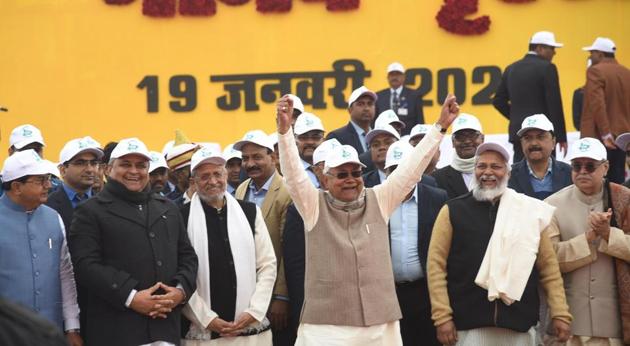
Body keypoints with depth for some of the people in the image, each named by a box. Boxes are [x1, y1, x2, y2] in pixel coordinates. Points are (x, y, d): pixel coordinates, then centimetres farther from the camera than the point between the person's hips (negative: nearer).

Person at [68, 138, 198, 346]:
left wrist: (181, 290, -2)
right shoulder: (91, 212, 3)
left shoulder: (168, 209, 21)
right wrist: (130, 297, -17)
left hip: (165, 328, 5)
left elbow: (187, 256, 19)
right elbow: (86, 265, -9)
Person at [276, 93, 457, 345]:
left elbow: (411, 168, 7)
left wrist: (440, 126, 1)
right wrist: (285, 130, -24)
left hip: (380, 325, 3)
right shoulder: (315, 206, 4)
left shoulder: (379, 201, 10)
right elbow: (293, 174, -9)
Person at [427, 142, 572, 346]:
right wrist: (442, 317, -6)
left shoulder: (530, 211, 9)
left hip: (519, 324, 2)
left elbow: (548, 266, 9)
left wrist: (560, 314, 1)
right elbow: (436, 265, 1)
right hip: (468, 324, -1)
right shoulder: (453, 211, 4)